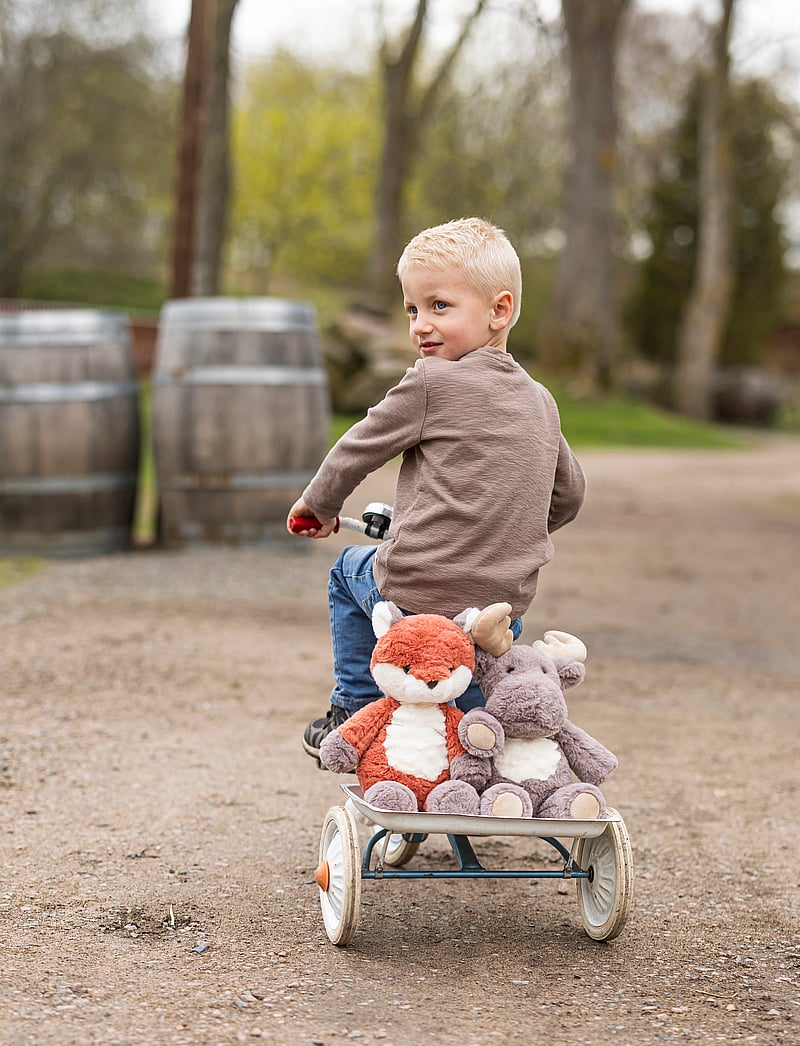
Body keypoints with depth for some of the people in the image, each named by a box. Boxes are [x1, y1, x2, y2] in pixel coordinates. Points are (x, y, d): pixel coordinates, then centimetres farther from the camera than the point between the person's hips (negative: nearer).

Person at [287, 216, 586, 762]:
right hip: (506, 604, 5)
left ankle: (354, 708, 26)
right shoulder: (540, 401, 11)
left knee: (350, 570, 26)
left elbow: (359, 448, 1)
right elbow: (569, 495, 22)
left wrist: (320, 503, 20)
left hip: (417, 592, -5)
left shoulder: (432, 381, -9)